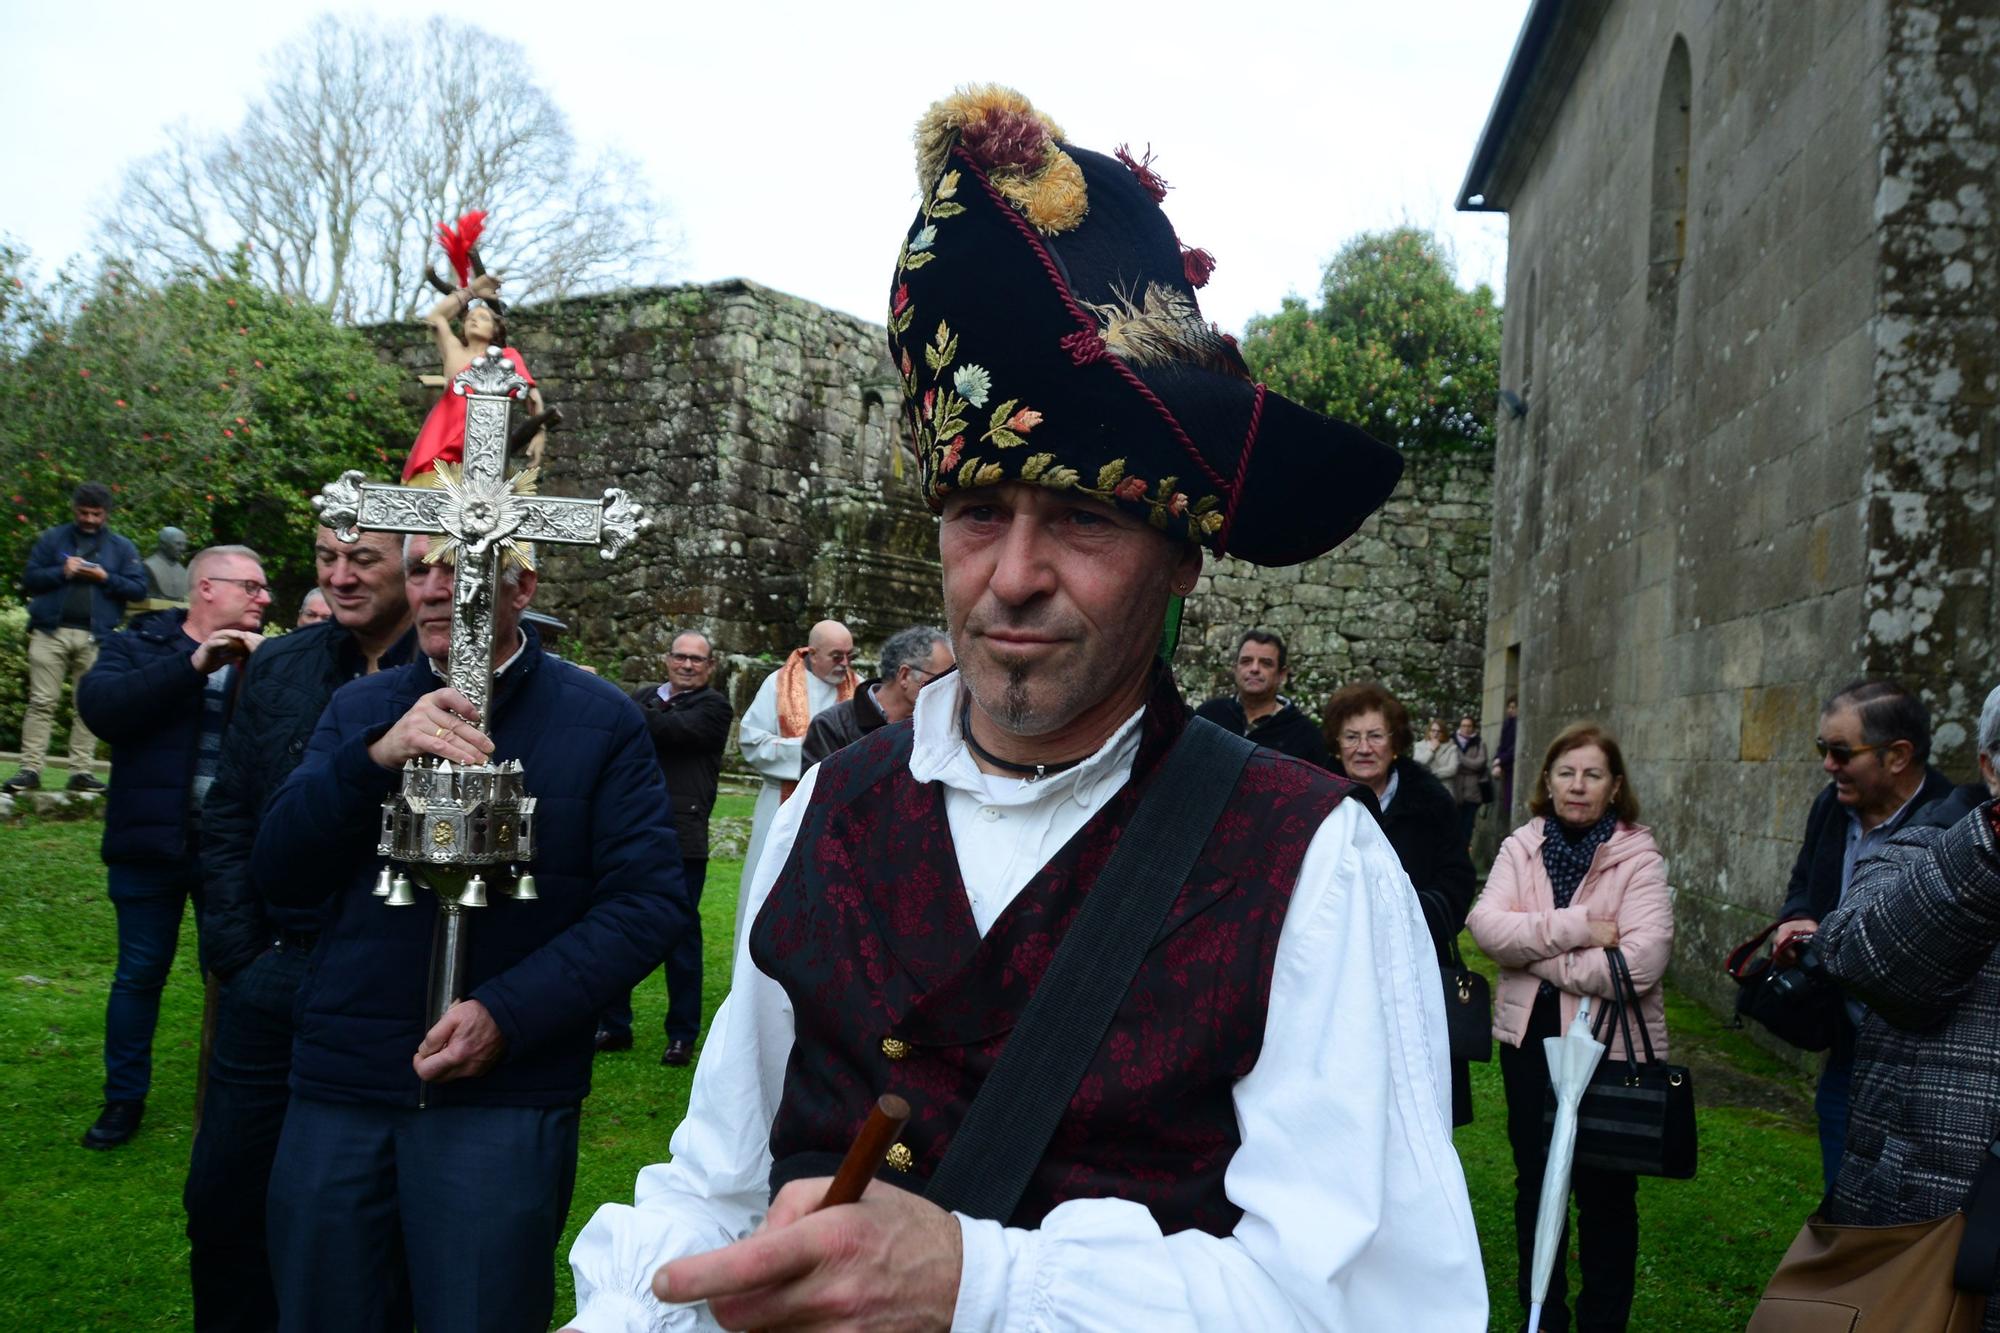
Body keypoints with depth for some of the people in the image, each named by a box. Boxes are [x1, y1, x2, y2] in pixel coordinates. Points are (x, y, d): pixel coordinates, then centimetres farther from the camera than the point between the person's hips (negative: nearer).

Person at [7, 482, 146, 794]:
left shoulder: (121, 547, 11)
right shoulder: (52, 538, 10)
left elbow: (139, 589, 4)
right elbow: (29, 580, 6)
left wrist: (105, 578, -10)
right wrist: (61, 572, -10)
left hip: (95, 637, 1)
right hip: (51, 632, -1)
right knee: (41, 702, -4)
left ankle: (81, 771, 4)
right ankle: (30, 769, -3)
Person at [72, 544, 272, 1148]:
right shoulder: (140, 645, 0)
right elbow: (98, 703, -19)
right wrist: (193, 665, -24)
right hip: (152, 844, -1)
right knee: (140, 973, 9)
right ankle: (124, 1098, 24)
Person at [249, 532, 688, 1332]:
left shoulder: (601, 720, -2)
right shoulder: (358, 710, 8)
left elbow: (651, 900, -7)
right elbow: (278, 877, -1)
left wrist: (507, 1015, -17)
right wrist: (377, 758, -18)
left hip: (503, 1099, -3)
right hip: (338, 1089, 4)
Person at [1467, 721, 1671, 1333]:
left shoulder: (1638, 858, -11)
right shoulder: (1521, 846, 0)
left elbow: (1641, 962, -23)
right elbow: (1485, 922, -15)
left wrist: (1537, 956, -17)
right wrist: (1575, 927, -24)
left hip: (1610, 1044, -4)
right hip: (1529, 1036, 4)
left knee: (1604, 1192, 10)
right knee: (1535, 1183, 18)